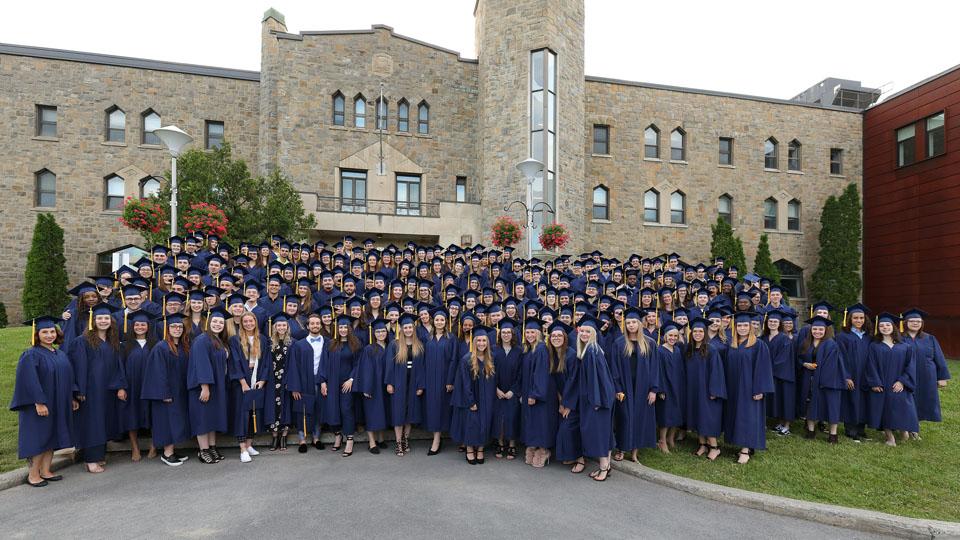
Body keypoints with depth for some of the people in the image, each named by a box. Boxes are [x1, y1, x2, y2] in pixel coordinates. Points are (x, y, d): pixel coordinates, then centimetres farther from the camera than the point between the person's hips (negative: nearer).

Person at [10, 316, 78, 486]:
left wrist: (72, 398, 10)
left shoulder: (61, 354, 10)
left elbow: (67, 377, 14)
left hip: (58, 405, 7)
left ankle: (45, 471, 20)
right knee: (38, 439, 1)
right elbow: (29, 381, -18)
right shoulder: (31, 355, -11)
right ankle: (33, 474, 13)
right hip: (39, 406, -7)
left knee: (51, 438, 11)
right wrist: (39, 402, -23)